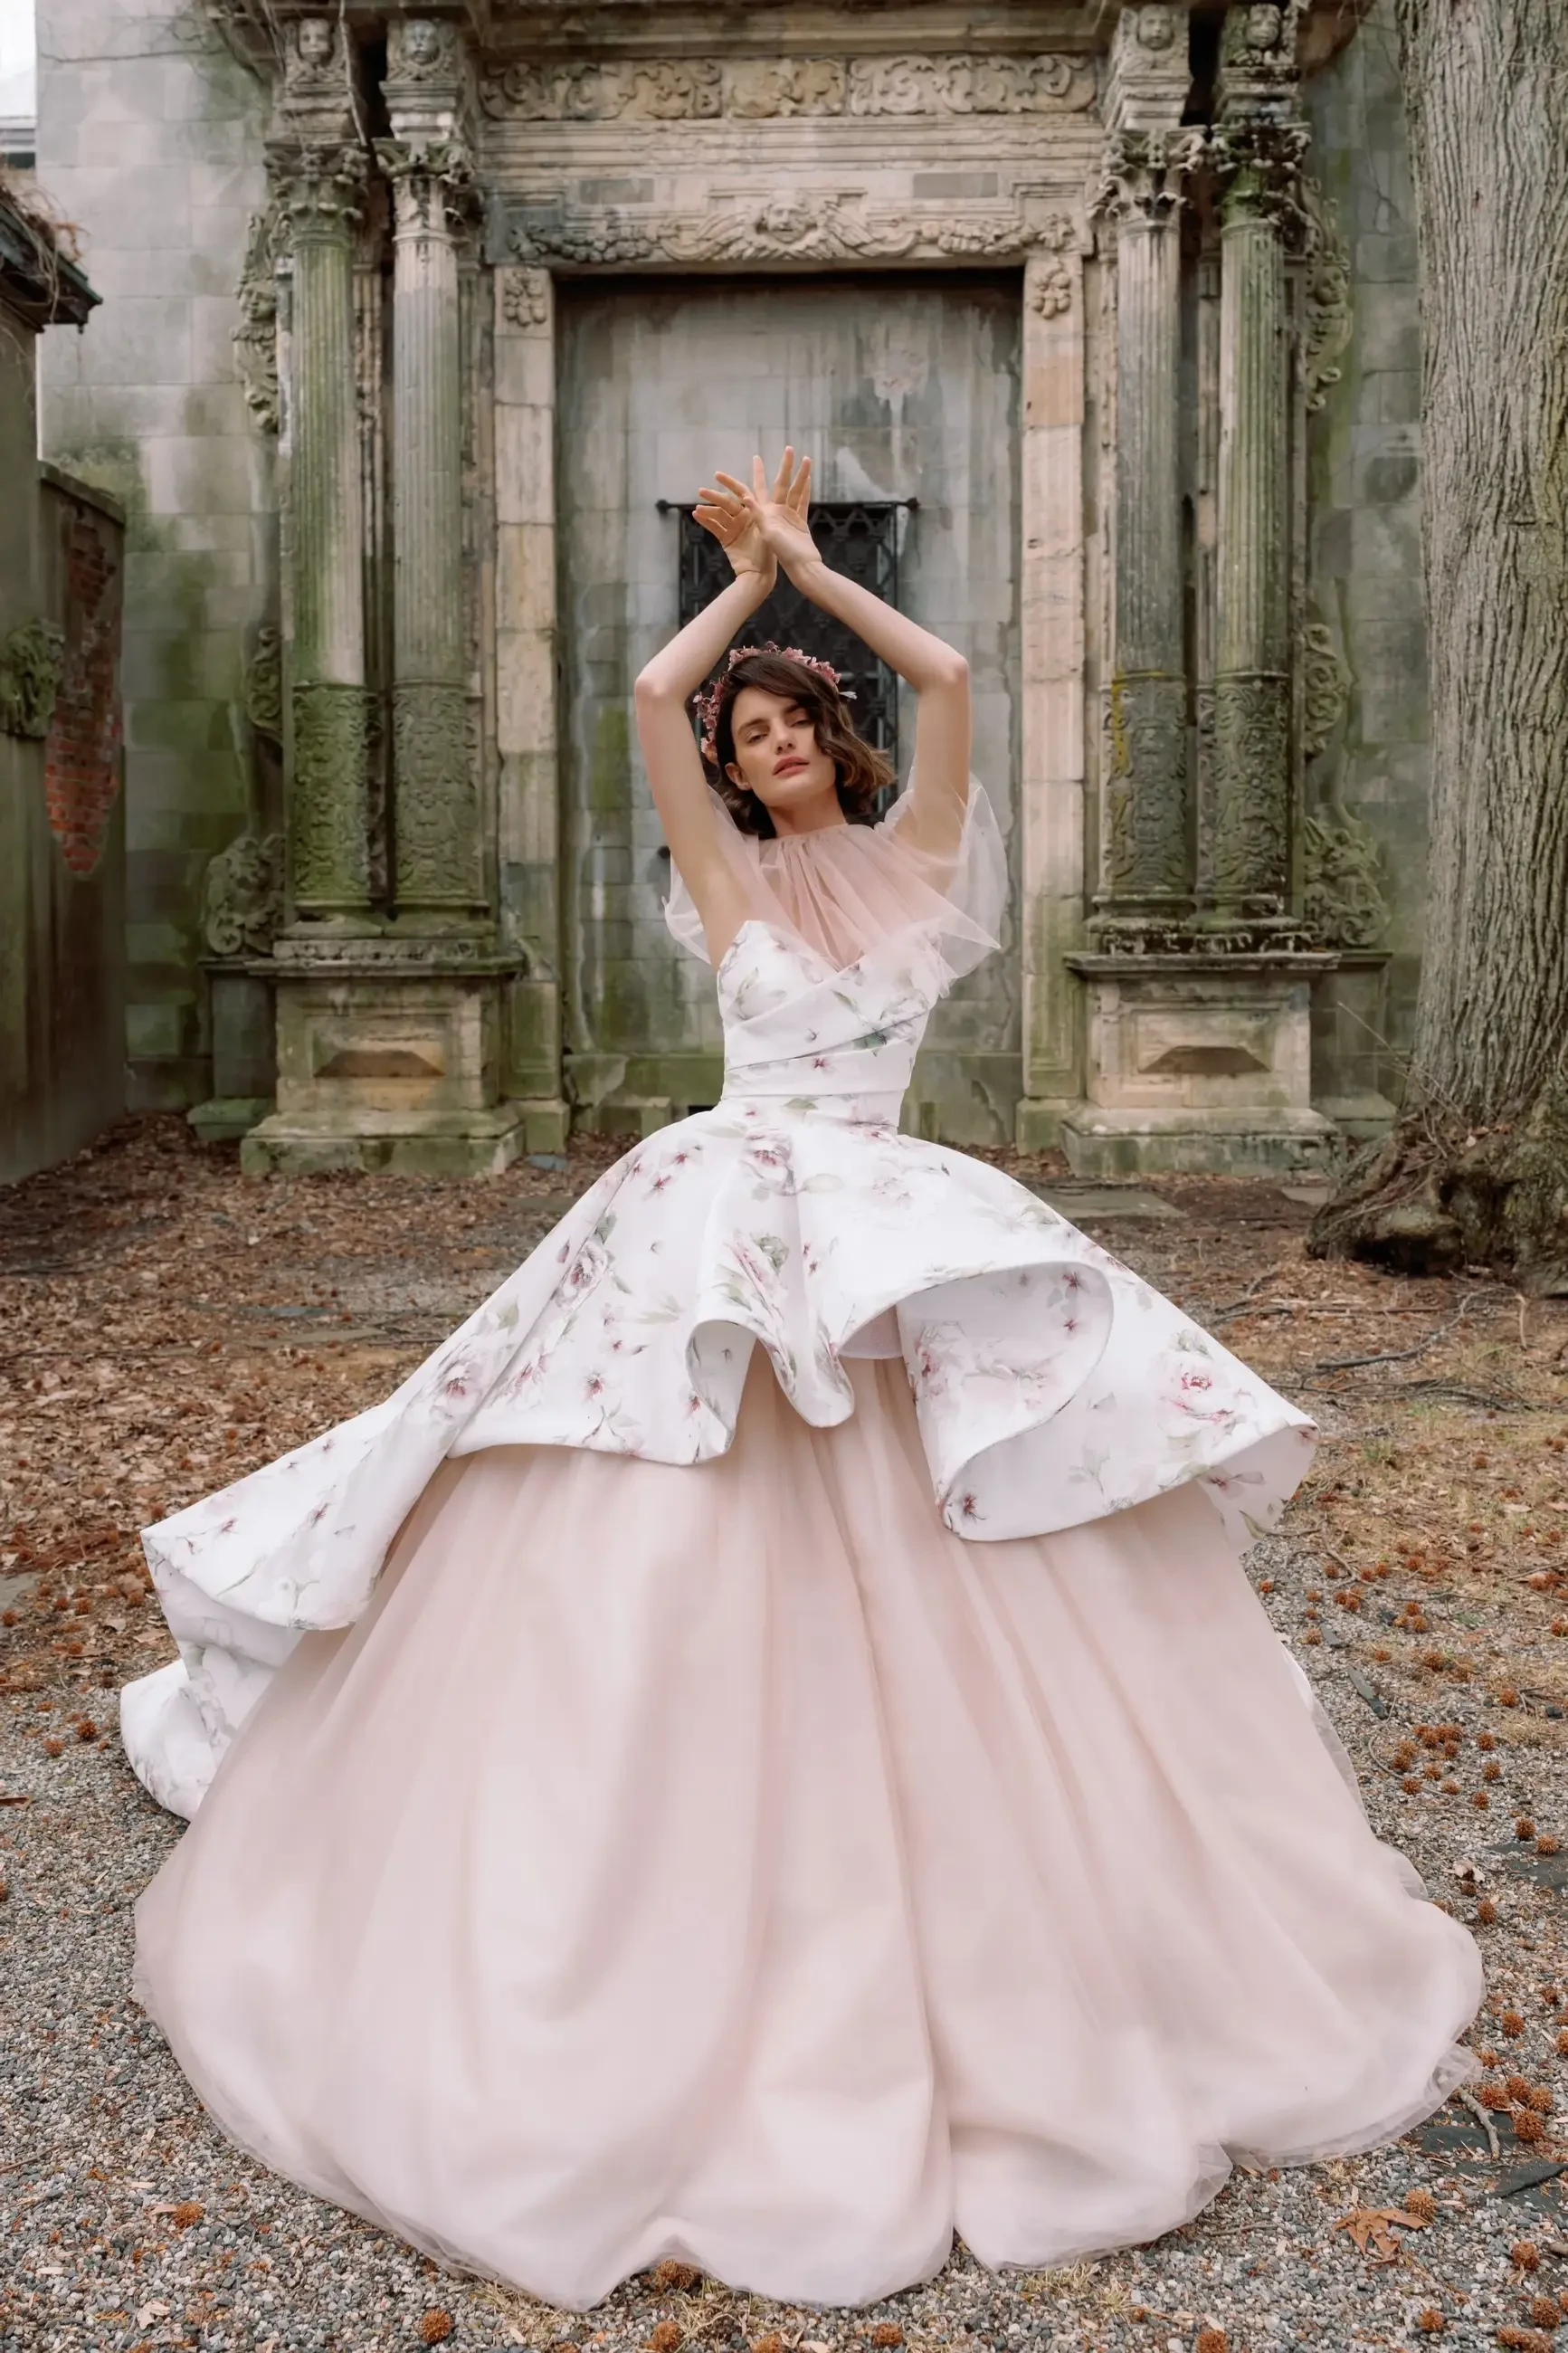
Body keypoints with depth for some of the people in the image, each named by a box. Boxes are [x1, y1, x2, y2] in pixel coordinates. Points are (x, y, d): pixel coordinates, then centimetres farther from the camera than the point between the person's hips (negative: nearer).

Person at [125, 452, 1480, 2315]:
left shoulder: (909, 857, 11)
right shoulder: (729, 877, 10)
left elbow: (949, 676, 2)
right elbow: (650, 694, 2)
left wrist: (806, 565, 11)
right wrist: (750, 574, 15)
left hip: (895, 1227, 1)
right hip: (718, 1218, 0)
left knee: (917, 1579, 0)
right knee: (673, 1579, -2)